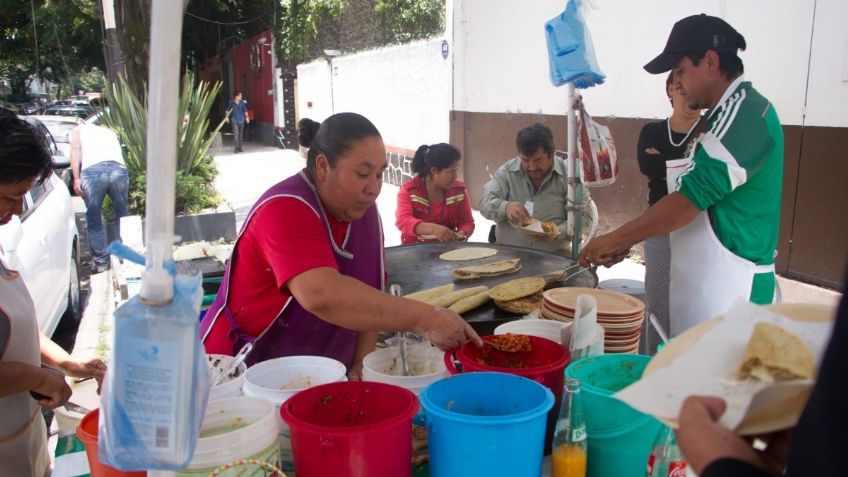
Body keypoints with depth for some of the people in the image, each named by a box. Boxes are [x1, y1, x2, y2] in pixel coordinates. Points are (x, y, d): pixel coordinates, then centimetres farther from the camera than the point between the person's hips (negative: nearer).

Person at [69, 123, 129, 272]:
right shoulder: (110, 132, 40)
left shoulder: (78, 130, 30)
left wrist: (76, 178, 3)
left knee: (94, 220, 13)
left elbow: (75, 150, 12)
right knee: (122, 216, 21)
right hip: (119, 169, 3)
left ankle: (101, 261, 19)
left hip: (93, 170, -3)